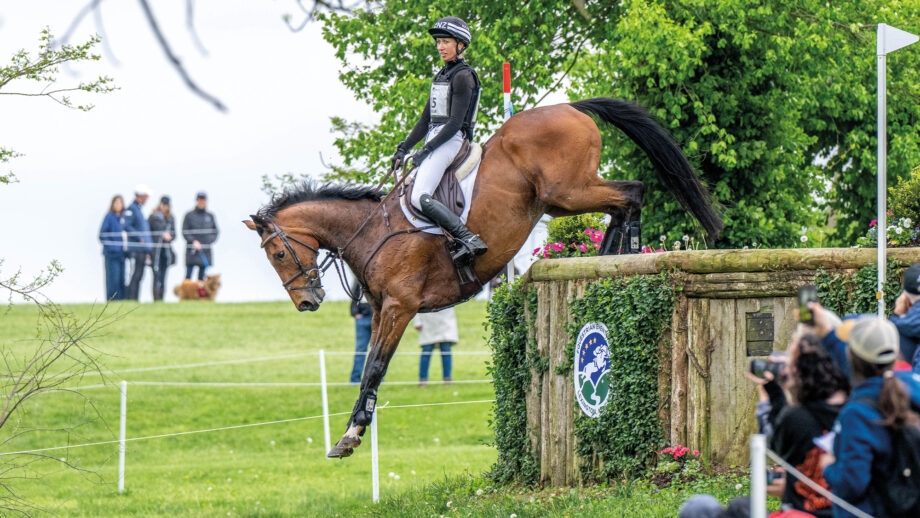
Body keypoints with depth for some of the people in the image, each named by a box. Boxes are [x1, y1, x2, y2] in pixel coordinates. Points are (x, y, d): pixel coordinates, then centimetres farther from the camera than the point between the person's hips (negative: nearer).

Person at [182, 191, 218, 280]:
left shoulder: (210, 216, 9)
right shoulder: (190, 215, 0)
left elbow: (215, 232, 14)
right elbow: (185, 232, -2)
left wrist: (209, 241, -5)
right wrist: (193, 241, -17)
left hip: (206, 251, 3)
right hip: (192, 250, -3)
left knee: (202, 276, 1)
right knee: (188, 275, -6)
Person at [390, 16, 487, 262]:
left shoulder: (463, 76, -9)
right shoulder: (442, 75, 18)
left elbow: (455, 122, -16)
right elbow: (426, 119, 20)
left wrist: (427, 149, -18)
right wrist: (403, 149, 12)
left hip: (450, 141, -10)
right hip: (435, 140, 10)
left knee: (419, 198, -25)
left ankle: (470, 239, -32)